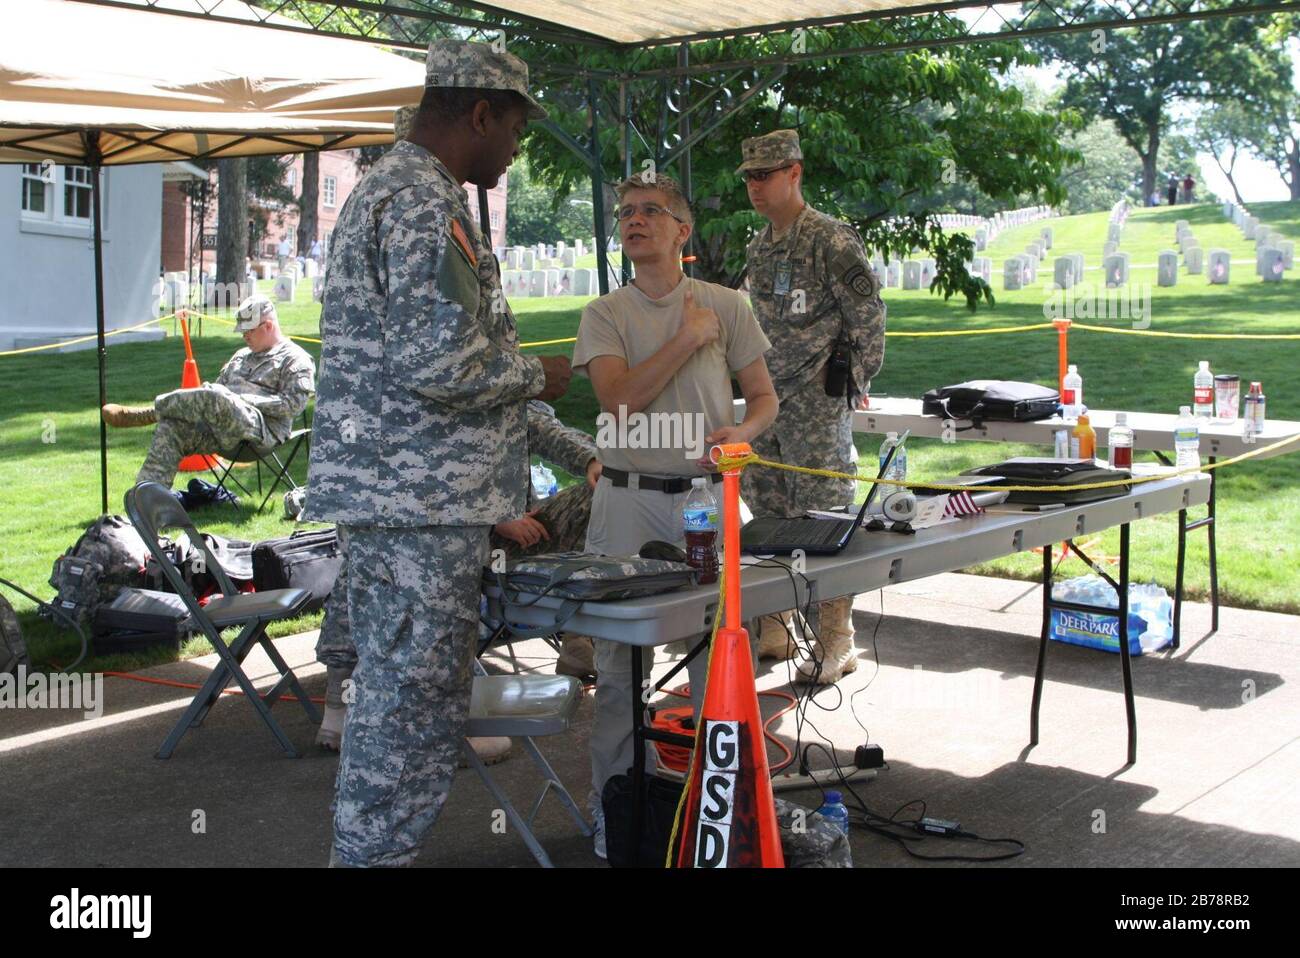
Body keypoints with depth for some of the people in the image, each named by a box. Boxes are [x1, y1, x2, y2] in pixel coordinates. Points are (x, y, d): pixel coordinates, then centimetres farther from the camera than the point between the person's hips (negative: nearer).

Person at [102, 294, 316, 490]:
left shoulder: (295, 359, 6)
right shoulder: (241, 356, 31)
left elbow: (294, 403, -8)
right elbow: (219, 384, 32)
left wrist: (248, 400, -12)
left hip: (262, 431, -8)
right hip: (226, 436, 8)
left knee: (215, 397, -34)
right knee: (171, 427, -16)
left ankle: (147, 413, -15)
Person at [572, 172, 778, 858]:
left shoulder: (726, 306, 7)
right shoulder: (605, 314, 5)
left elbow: (764, 397, 10)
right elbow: (618, 401, -11)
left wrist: (741, 432, -11)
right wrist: (687, 338, -10)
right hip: (628, 499, 0)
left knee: (718, 655, 6)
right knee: (620, 659, 4)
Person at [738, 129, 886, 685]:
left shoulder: (832, 241, -11)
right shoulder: (758, 248, 14)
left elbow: (868, 319, -10)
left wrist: (853, 383, -7)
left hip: (819, 403, -8)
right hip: (767, 400, 8)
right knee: (768, 518, 10)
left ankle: (836, 643, 3)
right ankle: (772, 629, 21)